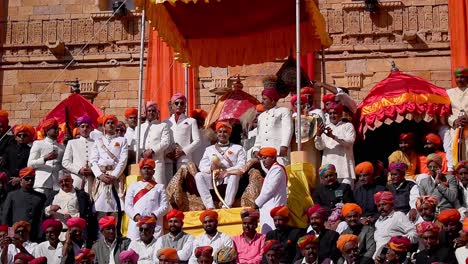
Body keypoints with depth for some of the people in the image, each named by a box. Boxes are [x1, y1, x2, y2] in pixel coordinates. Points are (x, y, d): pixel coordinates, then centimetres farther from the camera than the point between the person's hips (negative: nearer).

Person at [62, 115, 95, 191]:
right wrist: (79, 170, -6)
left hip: (91, 181, 0)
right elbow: (65, 162, 9)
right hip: (76, 180, 1)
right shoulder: (72, 143, 16)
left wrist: (93, 170, -12)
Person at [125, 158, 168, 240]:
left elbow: (164, 206, 6)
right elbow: (128, 206, 9)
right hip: (136, 223, 1)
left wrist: (155, 215, -12)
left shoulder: (159, 187, 16)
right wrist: (135, 215, -10)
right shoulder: (133, 186, 18)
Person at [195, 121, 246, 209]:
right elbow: (202, 166, 12)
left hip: (229, 179, -2)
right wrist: (211, 169, -12)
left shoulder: (238, 148, 17)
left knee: (234, 175, -35)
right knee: (199, 176, -25)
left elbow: (242, 166, 1)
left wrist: (227, 171, -17)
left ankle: (226, 206, -38)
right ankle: (210, 206, -35)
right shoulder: (209, 149, 24)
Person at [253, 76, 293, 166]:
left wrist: (284, 146, -17)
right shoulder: (261, 116, 28)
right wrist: (256, 149, 12)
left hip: (279, 151, -5)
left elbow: (287, 130, -5)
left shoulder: (284, 111, 8)